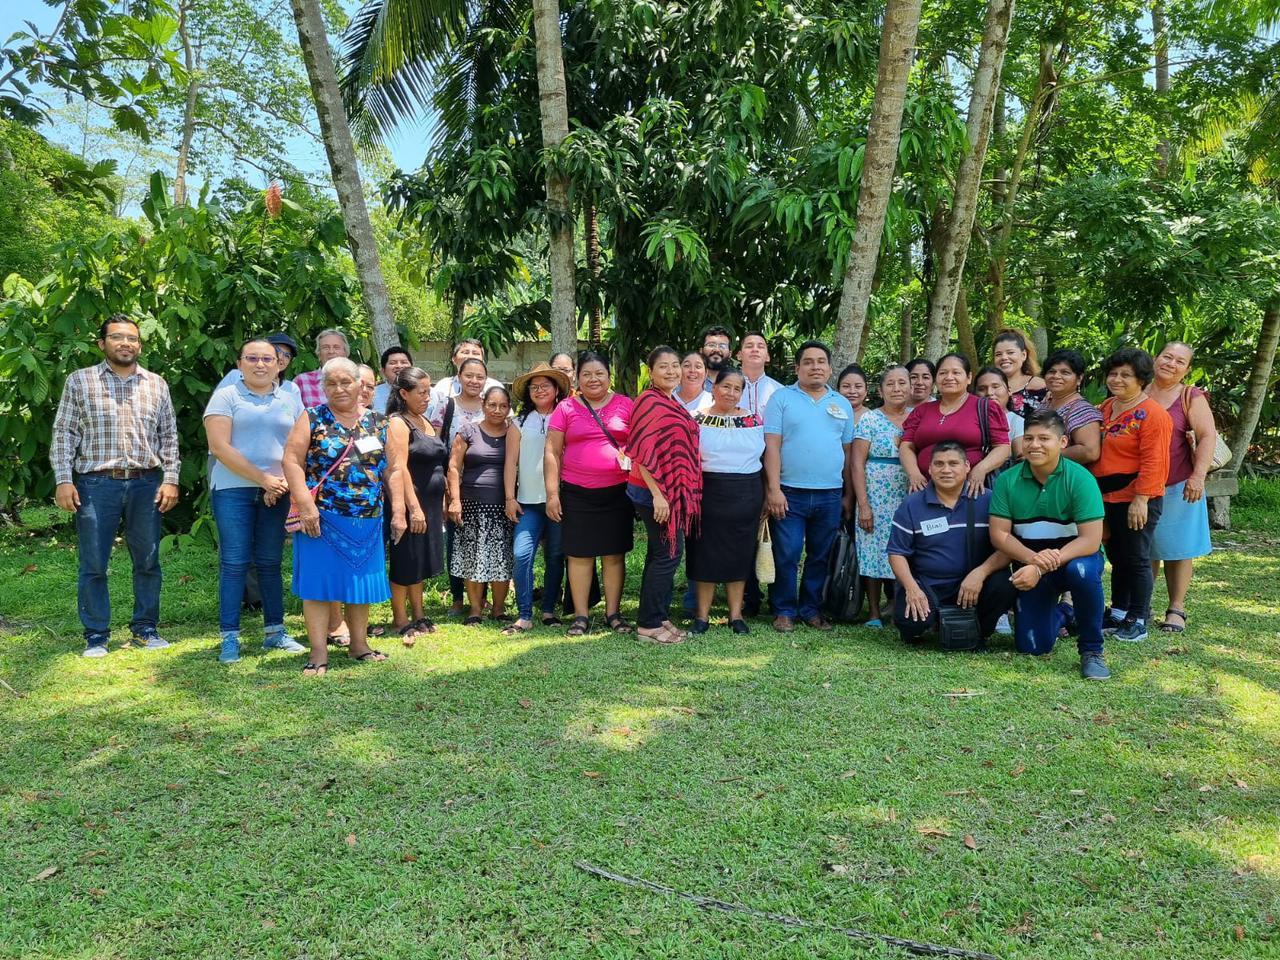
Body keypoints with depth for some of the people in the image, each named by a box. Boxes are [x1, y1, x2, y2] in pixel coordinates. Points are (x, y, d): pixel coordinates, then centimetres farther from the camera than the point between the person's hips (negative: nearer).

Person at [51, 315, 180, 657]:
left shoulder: (156, 384, 9)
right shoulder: (80, 381, 4)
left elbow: (169, 436, 10)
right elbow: (63, 434, 2)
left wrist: (171, 479, 1)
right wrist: (63, 480, -6)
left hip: (146, 484, 2)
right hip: (96, 485, -2)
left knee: (148, 561, 7)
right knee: (93, 565, 2)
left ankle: (145, 628, 19)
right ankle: (96, 635, 13)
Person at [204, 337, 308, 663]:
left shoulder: (291, 400, 13)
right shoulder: (226, 397, 1)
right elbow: (220, 447, -9)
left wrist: (284, 482, -9)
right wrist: (263, 478, -13)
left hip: (277, 492, 3)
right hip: (233, 490, -3)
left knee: (270, 562, 9)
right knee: (234, 563, -2)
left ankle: (274, 631, 16)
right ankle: (229, 638, 3)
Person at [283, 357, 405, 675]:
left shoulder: (379, 423, 9)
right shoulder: (312, 419, 1)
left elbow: (392, 470, 10)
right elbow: (292, 461, -7)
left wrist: (398, 511, 3)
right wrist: (305, 505, -17)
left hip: (367, 522, 3)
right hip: (322, 519, -3)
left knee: (362, 580, 10)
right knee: (319, 581, -2)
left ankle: (359, 644, 23)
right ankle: (319, 653, 4)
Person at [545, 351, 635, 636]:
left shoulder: (625, 405, 4)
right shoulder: (566, 408, 3)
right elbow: (552, 452, 2)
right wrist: (552, 493, -4)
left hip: (617, 492, 1)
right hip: (577, 494, 0)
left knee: (614, 554, 6)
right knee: (580, 554, 4)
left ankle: (613, 613, 17)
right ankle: (581, 616, 13)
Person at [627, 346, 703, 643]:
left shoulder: (673, 404, 15)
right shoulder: (649, 401, -13)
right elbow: (643, 451, -19)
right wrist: (657, 494, -23)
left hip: (673, 492, 9)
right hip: (656, 491, -9)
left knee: (661, 554, 13)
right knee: (669, 553, -5)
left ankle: (659, 617, 22)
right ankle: (649, 623, 4)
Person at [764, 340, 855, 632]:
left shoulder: (842, 404, 14)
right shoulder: (782, 398, 2)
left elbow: (848, 451, 14)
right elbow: (772, 445, -5)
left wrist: (849, 494, 10)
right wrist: (774, 489, -12)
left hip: (830, 495, 4)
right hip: (790, 493, -3)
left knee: (820, 558, 10)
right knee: (786, 556, -1)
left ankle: (811, 609, 22)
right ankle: (784, 611, 12)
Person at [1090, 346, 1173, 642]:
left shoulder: (1152, 414, -13)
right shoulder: (1106, 408, 11)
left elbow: (1153, 462, -18)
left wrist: (1141, 499, -22)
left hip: (1136, 500, -8)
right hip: (1107, 498, 8)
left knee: (1136, 559, 1)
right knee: (1117, 558, 16)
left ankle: (1137, 621, 12)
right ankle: (1118, 614, 28)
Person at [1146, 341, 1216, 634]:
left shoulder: (1192, 398, 0)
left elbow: (1208, 437, -8)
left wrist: (1198, 476, -18)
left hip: (1177, 486, -3)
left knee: (1177, 548, 4)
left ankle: (1176, 609, 12)